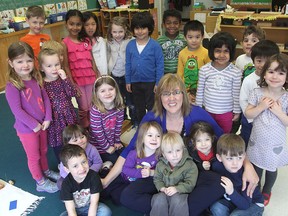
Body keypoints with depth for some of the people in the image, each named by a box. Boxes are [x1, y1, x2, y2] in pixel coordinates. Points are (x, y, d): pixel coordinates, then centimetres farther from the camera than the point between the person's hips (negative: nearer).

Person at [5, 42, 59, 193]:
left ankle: (46, 171, 50)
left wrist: (47, 119, -8)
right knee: (33, 156, 14)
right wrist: (34, 125, -18)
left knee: (43, 151, 26)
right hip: (27, 129, -5)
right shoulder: (12, 86, -23)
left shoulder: (36, 78, -4)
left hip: (42, 124, 6)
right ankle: (41, 182, 34)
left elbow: (45, 98, 0)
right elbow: (17, 110, -22)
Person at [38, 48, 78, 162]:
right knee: (58, 145, 13)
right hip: (54, 118, -2)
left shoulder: (63, 79, -3)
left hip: (68, 115, 3)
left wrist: (65, 78, -25)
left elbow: (73, 93, -16)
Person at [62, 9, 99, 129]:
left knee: (92, 107, 14)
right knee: (83, 108, 7)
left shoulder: (86, 40, 6)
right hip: (77, 80, -4)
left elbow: (92, 61, 9)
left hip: (90, 79, 4)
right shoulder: (65, 43, -7)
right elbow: (66, 66, -8)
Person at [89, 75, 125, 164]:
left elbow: (118, 126, -1)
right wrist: (107, 147, -15)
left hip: (113, 142, 5)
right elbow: (98, 133, -23)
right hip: (99, 146, -5)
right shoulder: (95, 110, -28)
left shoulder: (119, 107, -13)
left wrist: (117, 141, 1)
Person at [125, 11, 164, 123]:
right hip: (135, 82, 4)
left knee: (151, 107, 12)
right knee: (139, 108, 20)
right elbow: (128, 64, 4)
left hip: (150, 82, -4)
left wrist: (158, 83, -11)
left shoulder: (155, 45, -14)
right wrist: (128, 81, 4)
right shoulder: (130, 45, -3)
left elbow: (160, 65, -10)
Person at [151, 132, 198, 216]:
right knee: (159, 199, -29)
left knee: (177, 199, -35)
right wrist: (162, 188, -11)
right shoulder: (160, 165, 4)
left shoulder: (190, 165, -8)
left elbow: (190, 184, -11)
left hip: (181, 193, -2)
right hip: (165, 193, 3)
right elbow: (157, 179, 10)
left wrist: (177, 189, -24)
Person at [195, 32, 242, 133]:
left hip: (226, 113, -1)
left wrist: (237, 111, 2)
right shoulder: (204, 70, -8)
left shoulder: (236, 72, -11)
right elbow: (200, 91, 0)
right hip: (207, 111, 1)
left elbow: (236, 94, -3)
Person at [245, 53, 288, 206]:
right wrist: (261, 107, -24)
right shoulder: (257, 93, -12)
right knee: (256, 167, 22)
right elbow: (247, 114, -9)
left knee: (271, 169, 22)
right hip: (257, 141, 1)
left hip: (275, 144, -1)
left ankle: (266, 191, 49)